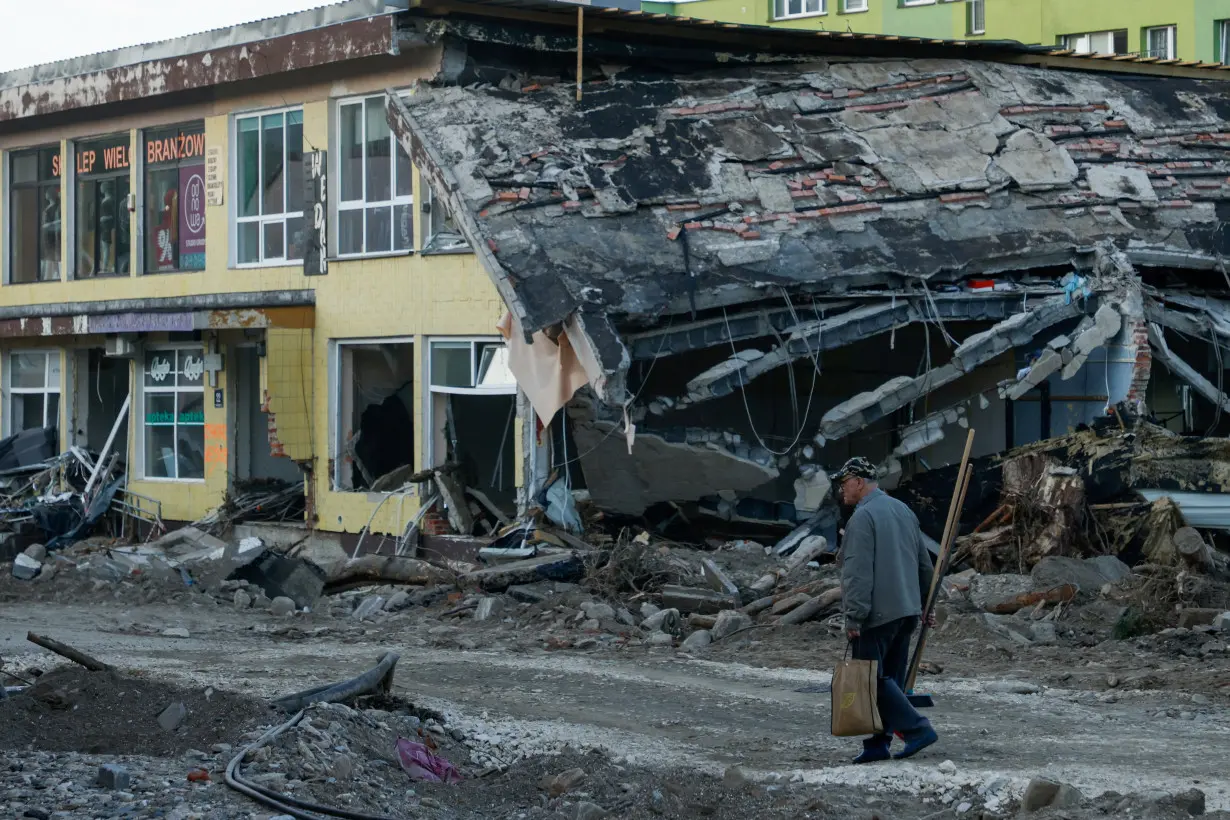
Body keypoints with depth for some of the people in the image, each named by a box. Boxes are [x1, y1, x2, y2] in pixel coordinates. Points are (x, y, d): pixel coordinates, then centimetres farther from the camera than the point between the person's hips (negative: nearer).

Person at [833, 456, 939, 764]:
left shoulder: (863, 516, -12)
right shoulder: (903, 511, 16)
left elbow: (858, 572, -19)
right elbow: (924, 564, 21)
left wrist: (854, 616, -19)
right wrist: (925, 603, 29)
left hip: (876, 614, -9)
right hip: (907, 611, 9)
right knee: (890, 678, 9)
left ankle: (917, 729, -12)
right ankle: (878, 744, 11)